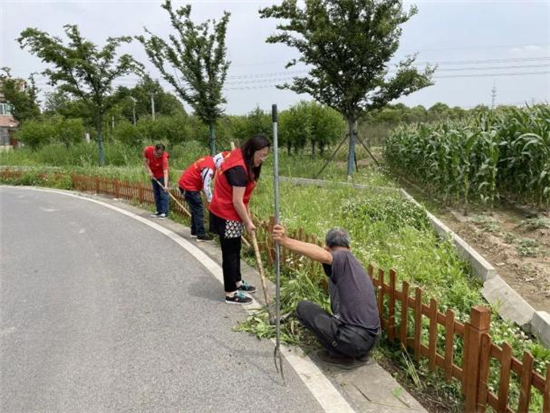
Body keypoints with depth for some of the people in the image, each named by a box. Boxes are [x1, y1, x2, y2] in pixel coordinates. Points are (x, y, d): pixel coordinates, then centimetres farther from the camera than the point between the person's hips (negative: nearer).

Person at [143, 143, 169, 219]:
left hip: (161, 175, -4)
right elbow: (145, 160, -5)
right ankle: (159, 211, 19)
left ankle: (164, 213, -6)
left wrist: (166, 185, -48)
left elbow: (165, 172, -39)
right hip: (153, 175, 5)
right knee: (156, 193, 11)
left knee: (163, 193, -9)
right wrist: (149, 171, -14)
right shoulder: (147, 150, -25)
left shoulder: (164, 157, -35)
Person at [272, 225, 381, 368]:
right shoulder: (357, 265, 17)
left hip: (354, 340, -8)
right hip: (372, 339, 9)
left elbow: (323, 255, -35)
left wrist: (286, 241, -44)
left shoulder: (343, 258, -9)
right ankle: (360, 352, 16)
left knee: (303, 307, 2)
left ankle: (340, 355, 2)